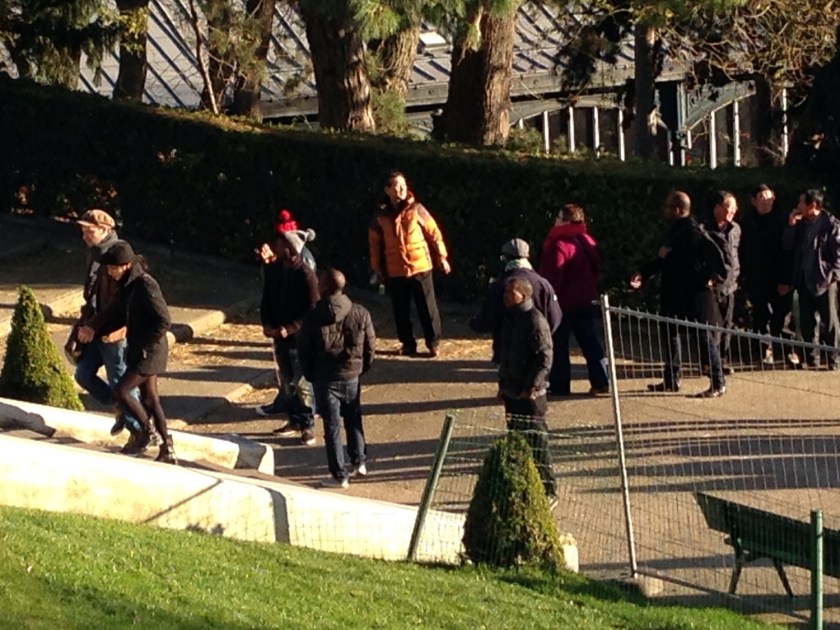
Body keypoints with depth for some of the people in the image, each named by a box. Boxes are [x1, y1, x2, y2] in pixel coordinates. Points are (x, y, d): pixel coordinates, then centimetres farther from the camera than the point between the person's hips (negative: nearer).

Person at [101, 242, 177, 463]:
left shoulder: (145, 285, -21)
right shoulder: (128, 284, 6)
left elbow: (164, 321, -22)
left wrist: (145, 344, -17)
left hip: (149, 351, -9)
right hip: (138, 348, 9)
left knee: (121, 391, -9)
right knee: (149, 398, 11)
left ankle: (150, 432, 6)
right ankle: (167, 451, 16)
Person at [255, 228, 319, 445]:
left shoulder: (305, 275, -18)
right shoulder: (272, 270, 1)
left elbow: (312, 310, -16)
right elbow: (266, 299, 11)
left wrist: (289, 329, -21)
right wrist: (267, 324, -5)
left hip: (299, 336, -6)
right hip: (278, 334, 6)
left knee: (301, 382, -1)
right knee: (286, 380, 15)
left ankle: (307, 425, 7)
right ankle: (294, 420, 27)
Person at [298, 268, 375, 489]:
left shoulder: (313, 318, -16)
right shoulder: (360, 314, -8)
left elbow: (303, 350, -8)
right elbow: (370, 346, 0)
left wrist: (310, 375, 8)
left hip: (325, 379, -3)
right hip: (352, 377, 3)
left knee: (332, 426, 4)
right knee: (353, 420, 23)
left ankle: (339, 475, 6)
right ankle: (359, 463, 28)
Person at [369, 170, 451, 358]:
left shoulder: (416, 209, -4)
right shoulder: (381, 215, 0)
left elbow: (434, 233, 2)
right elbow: (374, 243, 8)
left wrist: (442, 258, 2)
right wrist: (377, 270, 9)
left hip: (420, 267, -2)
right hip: (395, 272, 2)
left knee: (427, 308, 2)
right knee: (401, 311, 8)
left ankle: (434, 343, 12)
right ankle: (407, 344, 20)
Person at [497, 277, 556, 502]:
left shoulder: (535, 321, -15)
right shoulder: (510, 319, 12)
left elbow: (544, 358, -18)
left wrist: (531, 387, -20)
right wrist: (503, 384, 19)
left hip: (530, 394, -9)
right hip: (513, 392, 9)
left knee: (536, 441, -6)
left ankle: (548, 490, 0)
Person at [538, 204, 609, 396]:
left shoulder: (559, 245, -20)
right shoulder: (588, 242, 7)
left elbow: (552, 277, -21)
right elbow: (596, 269, 16)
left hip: (564, 302, -8)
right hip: (586, 300, 8)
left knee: (558, 345, 3)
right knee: (589, 341, 12)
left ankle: (559, 385, 6)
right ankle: (600, 381, 5)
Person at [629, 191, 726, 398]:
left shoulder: (693, 231, -18)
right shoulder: (675, 230, 12)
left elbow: (716, 253, -22)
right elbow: (663, 258, 21)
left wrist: (711, 276, -22)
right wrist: (643, 273, 15)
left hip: (695, 294, -10)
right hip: (675, 293, 10)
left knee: (705, 336, -4)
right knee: (669, 333, 16)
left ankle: (718, 384, 1)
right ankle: (671, 379, 28)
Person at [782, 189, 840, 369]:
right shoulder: (800, 225, 12)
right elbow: (788, 247, 6)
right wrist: (791, 225, -2)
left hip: (823, 280, -6)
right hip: (804, 280, 6)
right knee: (807, 322, 7)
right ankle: (812, 358, 13)